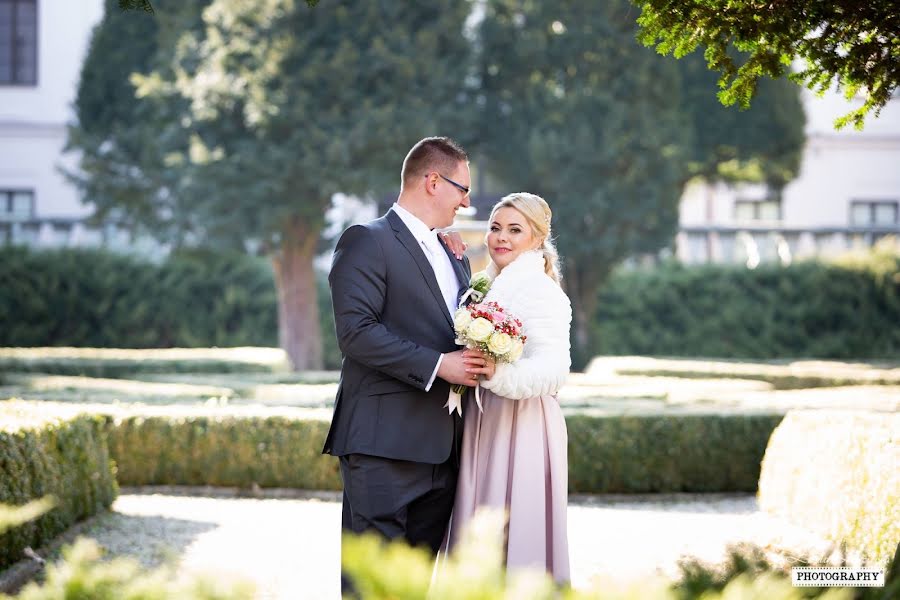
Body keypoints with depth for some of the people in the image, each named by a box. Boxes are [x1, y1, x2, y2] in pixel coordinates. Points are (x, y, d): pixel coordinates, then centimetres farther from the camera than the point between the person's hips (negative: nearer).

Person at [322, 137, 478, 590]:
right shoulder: (368, 242, -6)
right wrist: (437, 365, -19)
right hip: (385, 447, -8)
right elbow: (355, 332, -17)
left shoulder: (453, 256, 21)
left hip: (441, 447, 8)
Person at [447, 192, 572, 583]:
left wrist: (498, 374, -34)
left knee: (514, 535, -7)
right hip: (485, 426, 9)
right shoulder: (493, 286, 16)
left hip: (521, 429, -9)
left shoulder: (539, 289, -11)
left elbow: (554, 368, -21)